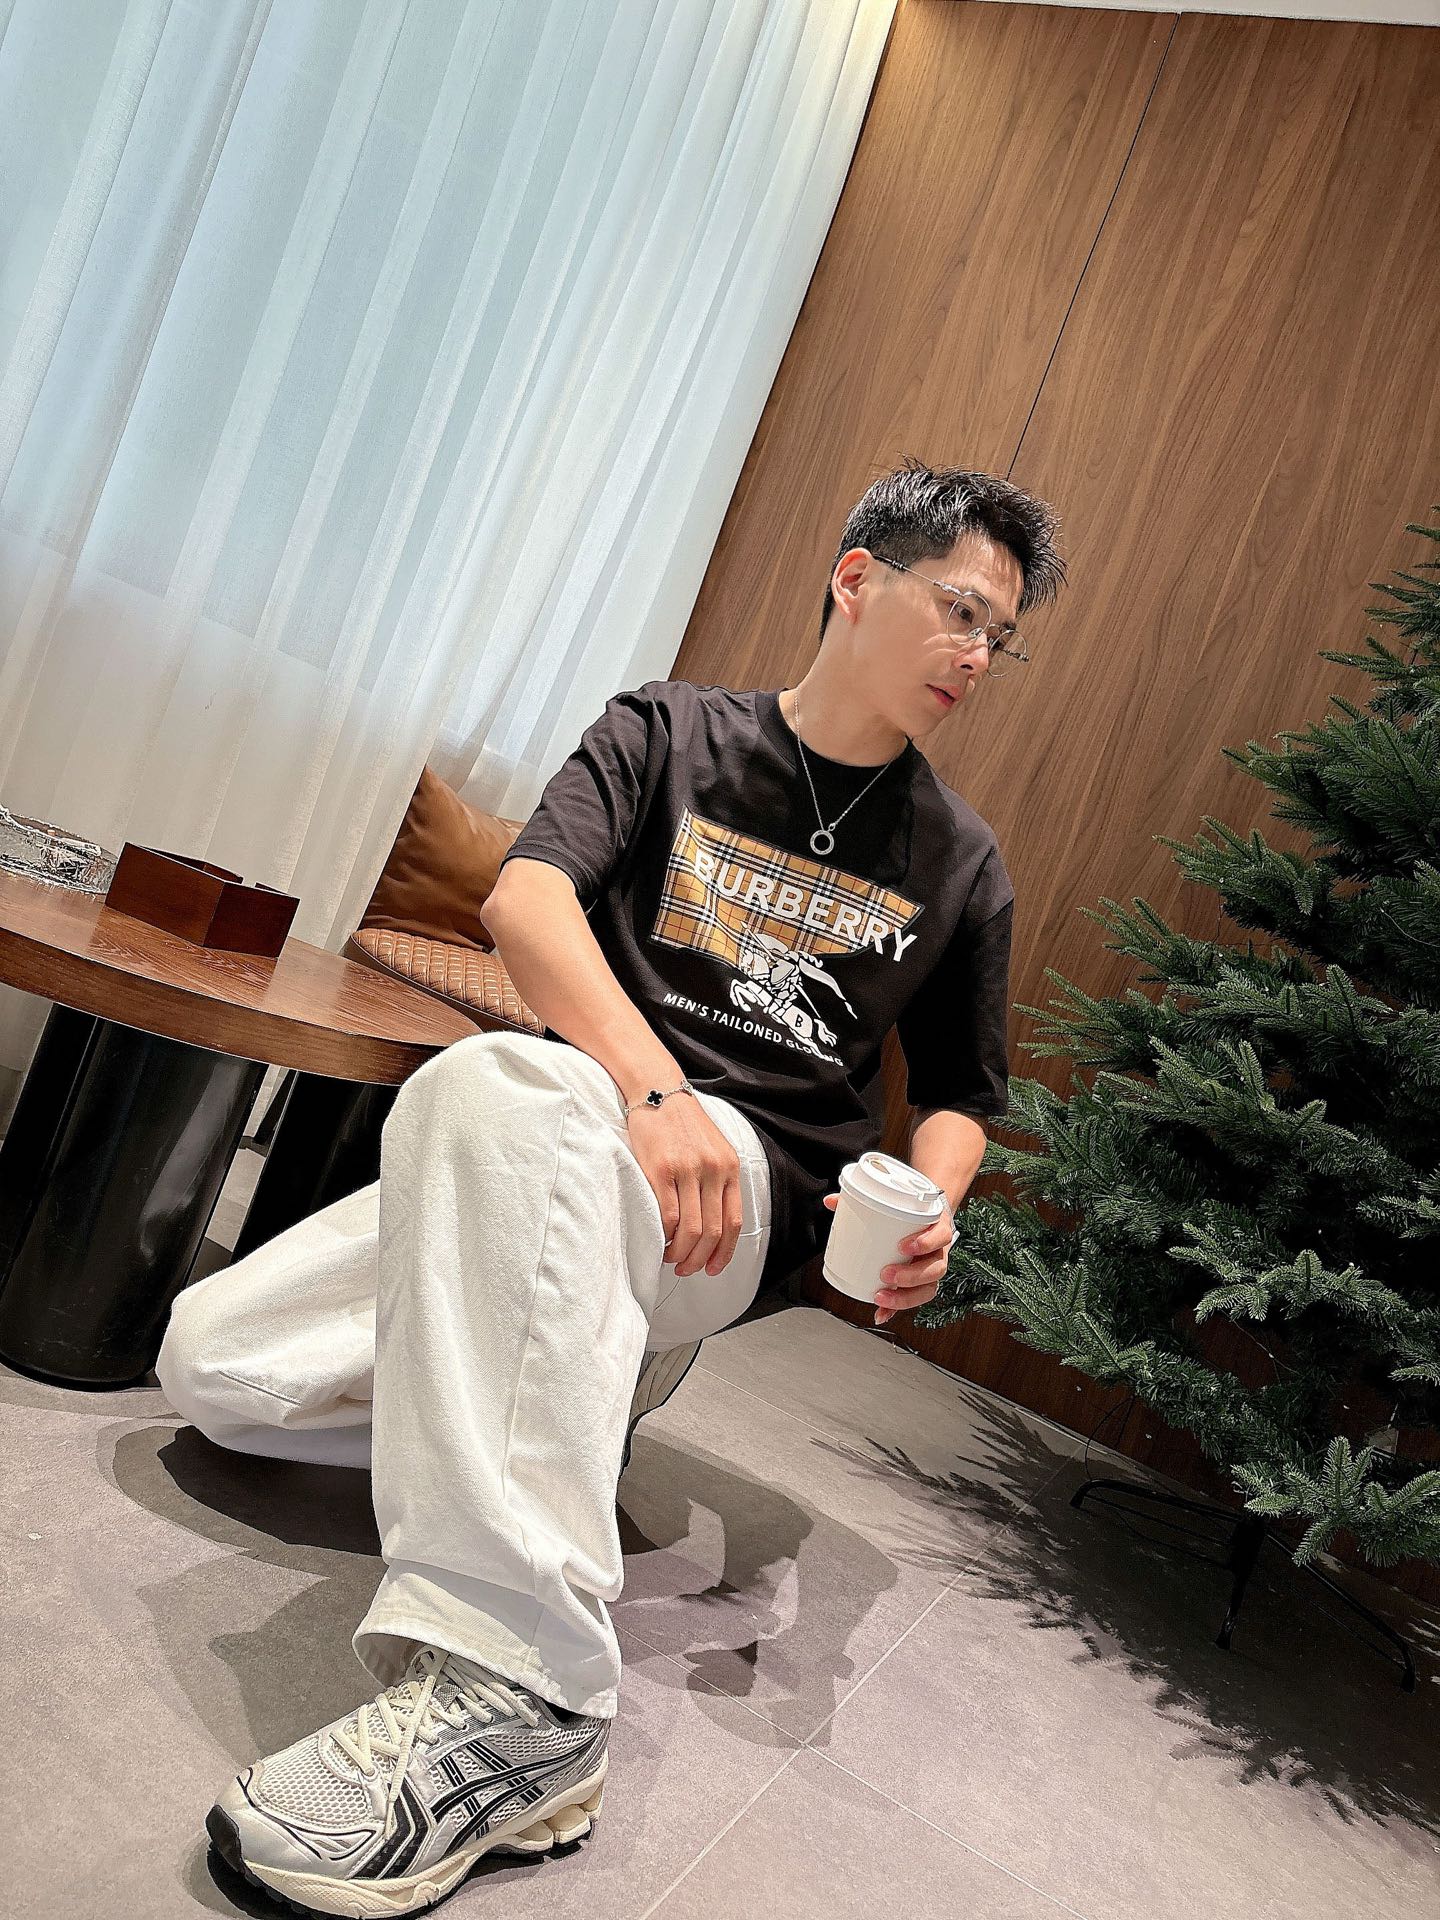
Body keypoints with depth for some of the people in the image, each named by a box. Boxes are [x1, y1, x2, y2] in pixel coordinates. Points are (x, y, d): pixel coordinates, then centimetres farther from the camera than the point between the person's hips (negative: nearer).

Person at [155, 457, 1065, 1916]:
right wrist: (652, 1087, -26)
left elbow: (956, 1094, 18)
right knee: (214, 1358, -12)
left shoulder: (957, 864, 12)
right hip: (547, 1175, 3)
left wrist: (927, 1208, -6)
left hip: (761, 1189, -2)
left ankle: (511, 1688, -38)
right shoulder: (669, 730, 8)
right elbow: (526, 898, -8)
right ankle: (552, 1420, 3)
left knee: (494, 1083, -37)